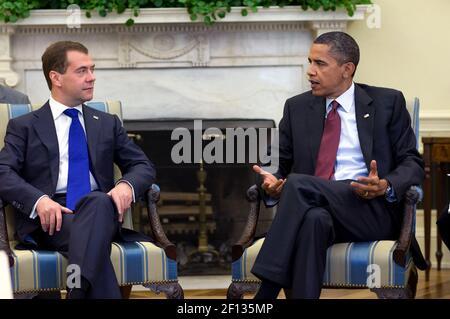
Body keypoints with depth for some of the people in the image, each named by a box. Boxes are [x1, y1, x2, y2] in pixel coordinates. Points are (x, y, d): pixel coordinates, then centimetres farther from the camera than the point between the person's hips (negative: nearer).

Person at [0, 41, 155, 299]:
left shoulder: (108, 124, 25)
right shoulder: (24, 127, 15)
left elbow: (143, 166, 19)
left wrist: (127, 185, -7)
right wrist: (39, 200, -20)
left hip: (99, 209, 2)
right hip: (49, 218, -2)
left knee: (98, 201, -37)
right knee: (88, 235, -38)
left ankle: (79, 289, -56)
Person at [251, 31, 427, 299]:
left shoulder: (388, 103, 11)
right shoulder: (297, 108, 20)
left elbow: (412, 164, 7)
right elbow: (285, 166, 20)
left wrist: (386, 186, -15)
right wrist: (273, 185, -5)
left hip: (373, 211, -2)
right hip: (317, 208, 2)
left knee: (298, 184, -31)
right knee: (313, 219, -39)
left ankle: (265, 294, -37)